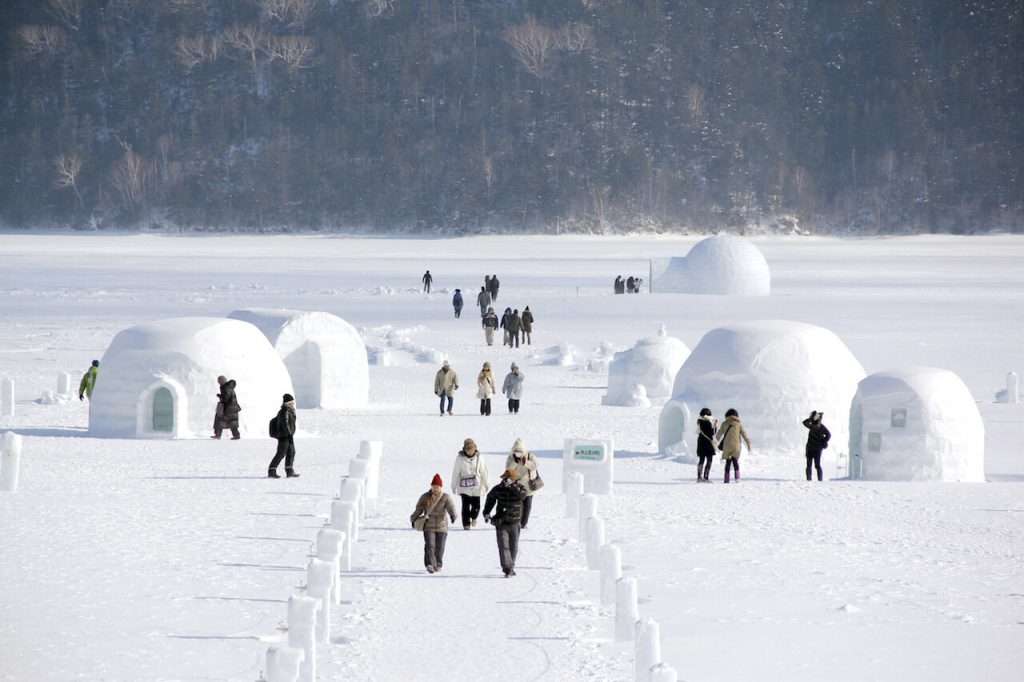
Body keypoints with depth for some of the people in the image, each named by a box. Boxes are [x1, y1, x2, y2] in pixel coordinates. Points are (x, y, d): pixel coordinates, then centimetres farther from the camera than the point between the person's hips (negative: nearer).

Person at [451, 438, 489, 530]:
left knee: (476, 505, 3)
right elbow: (456, 473, 0)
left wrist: (485, 484, 13)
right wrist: (454, 486, 4)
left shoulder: (478, 458, -2)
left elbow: (483, 472, 7)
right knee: (466, 505, -8)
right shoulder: (460, 458, -7)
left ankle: (473, 517, 35)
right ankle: (466, 524, 3)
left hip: (476, 486, 2)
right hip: (464, 487, -2)